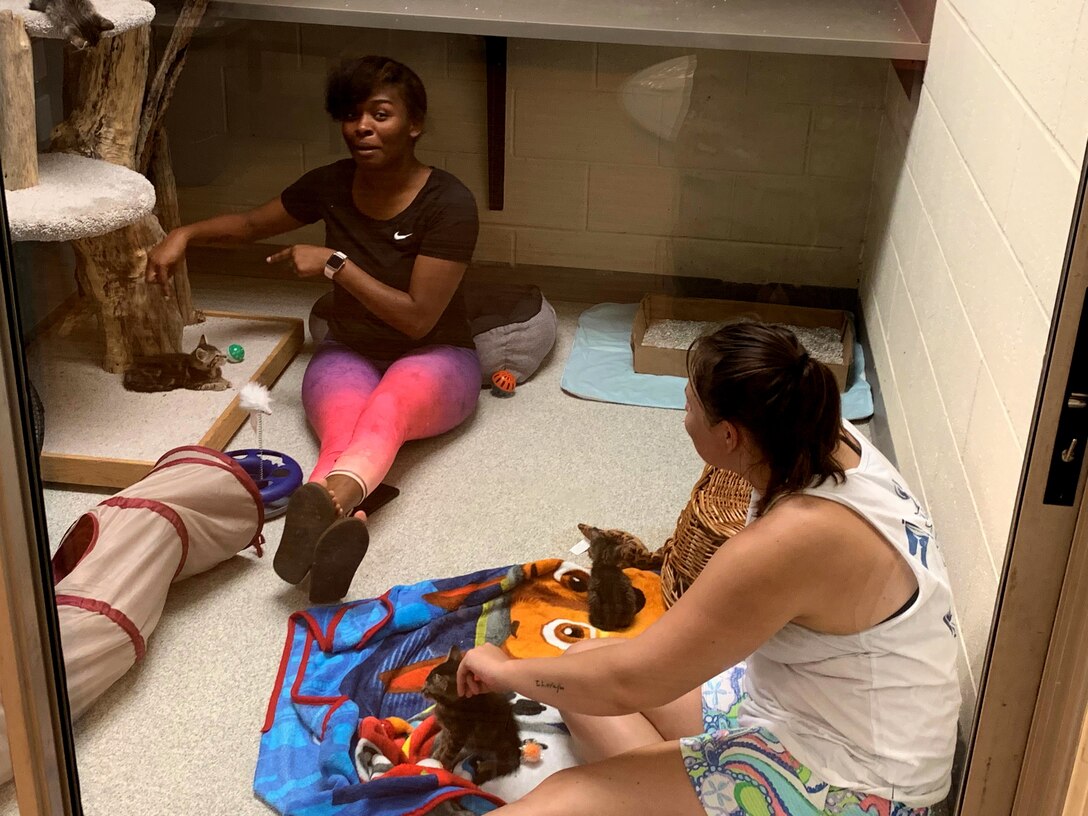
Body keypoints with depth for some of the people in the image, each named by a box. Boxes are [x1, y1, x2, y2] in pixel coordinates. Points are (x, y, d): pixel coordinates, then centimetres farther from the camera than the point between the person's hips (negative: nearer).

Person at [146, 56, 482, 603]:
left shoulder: (449, 203, -15)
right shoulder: (332, 185, 1)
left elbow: (417, 318, -18)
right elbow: (253, 223, 18)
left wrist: (335, 264, -17)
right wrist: (185, 234, 0)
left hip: (434, 360, -3)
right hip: (348, 354, 4)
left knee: (388, 406, -41)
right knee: (342, 428, -34)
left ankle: (327, 497, -73)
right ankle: (343, 522, -67)